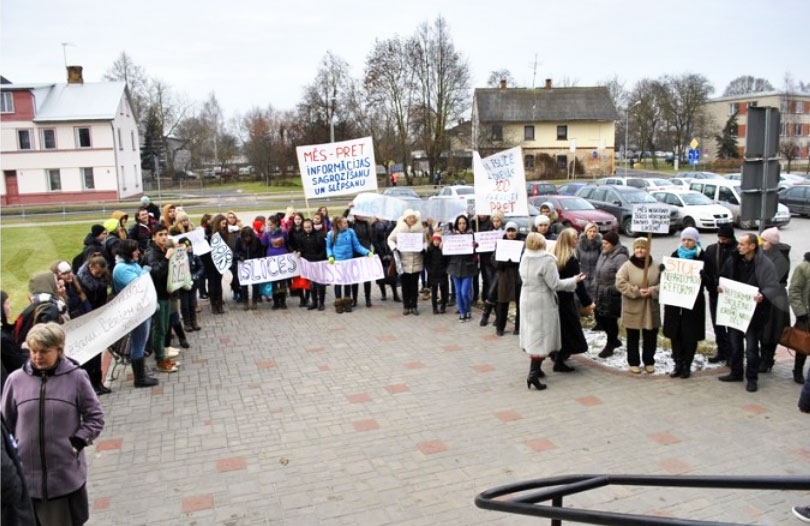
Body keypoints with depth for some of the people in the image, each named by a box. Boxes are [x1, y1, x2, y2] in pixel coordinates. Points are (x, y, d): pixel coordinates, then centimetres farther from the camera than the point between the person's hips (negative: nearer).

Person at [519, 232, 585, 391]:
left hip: (526, 300, 7)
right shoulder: (547, 260, -20)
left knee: (532, 335, 17)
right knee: (541, 336, -3)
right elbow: (554, 284, -19)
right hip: (542, 302, -7)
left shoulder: (524, 258, 1)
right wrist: (574, 280, -8)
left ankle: (535, 368, 26)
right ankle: (533, 374, -8)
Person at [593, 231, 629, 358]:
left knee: (610, 321, 4)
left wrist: (613, 290, -23)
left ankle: (610, 346, 23)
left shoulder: (620, 257, -20)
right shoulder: (604, 254, 9)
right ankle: (614, 340, 36)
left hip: (612, 296, -9)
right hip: (601, 295, 9)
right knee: (599, 318, 16)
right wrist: (595, 286, 15)